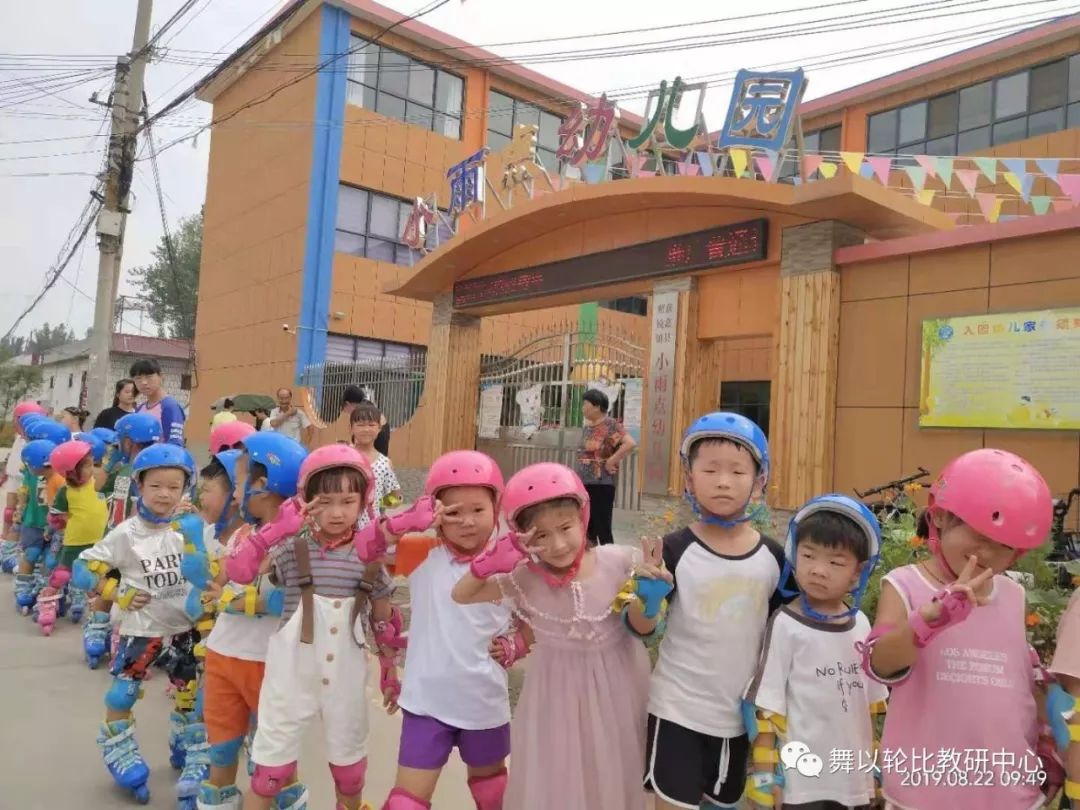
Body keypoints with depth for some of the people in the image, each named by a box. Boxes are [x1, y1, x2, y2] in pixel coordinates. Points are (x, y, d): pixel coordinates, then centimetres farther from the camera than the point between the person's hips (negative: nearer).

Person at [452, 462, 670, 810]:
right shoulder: (525, 578, -18)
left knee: (615, 779, 19)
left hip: (616, 685, 0)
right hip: (559, 692, 0)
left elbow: (641, 627, -5)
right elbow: (461, 595, -8)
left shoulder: (618, 561, -19)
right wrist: (488, 564, -25)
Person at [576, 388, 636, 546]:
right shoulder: (586, 427, 12)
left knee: (602, 531, -3)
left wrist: (611, 461, -18)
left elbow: (630, 443, -25)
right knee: (587, 530, 14)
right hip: (584, 485, 8)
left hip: (601, 485, -8)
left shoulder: (610, 425, -11)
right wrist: (577, 481, 11)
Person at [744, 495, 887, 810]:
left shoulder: (861, 624, 1)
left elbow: (873, 701, 12)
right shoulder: (786, 625, -14)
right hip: (801, 778, -5)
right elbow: (766, 704, -11)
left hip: (855, 776, 5)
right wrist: (764, 773, -10)